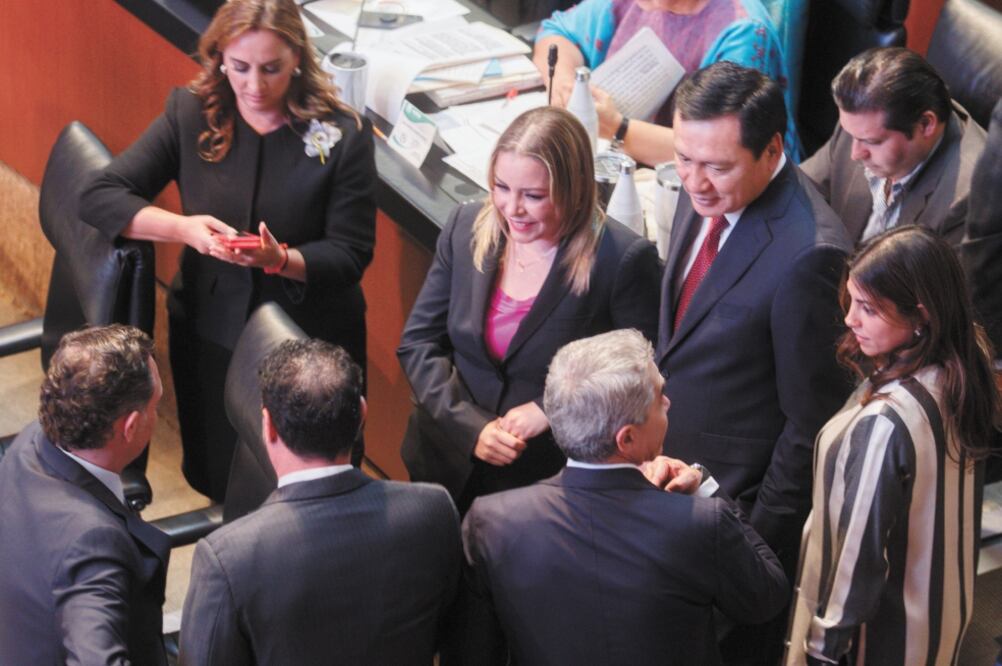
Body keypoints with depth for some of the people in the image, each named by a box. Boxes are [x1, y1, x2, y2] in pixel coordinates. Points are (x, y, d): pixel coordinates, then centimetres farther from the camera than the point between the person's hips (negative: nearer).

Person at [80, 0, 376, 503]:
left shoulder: (343, 135, -12)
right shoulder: (190, 115, -6)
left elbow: (351, 254, -12)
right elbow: (99, 198, -9)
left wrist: (282, 259, -32)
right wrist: (183, 228, -25)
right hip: (211, 333, 2)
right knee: (218, 477, 18)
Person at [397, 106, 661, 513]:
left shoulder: (623, 260, -13)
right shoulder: (467, 228, 0)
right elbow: (417, 344, 3)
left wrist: (550, 410, -17)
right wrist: (471, 427, -10)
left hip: (552, 480, -3)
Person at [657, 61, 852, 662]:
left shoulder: (807, 254, -31)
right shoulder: (705, 193, -5)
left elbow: (812, 420, -22)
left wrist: (761, 537, -15)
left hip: (739, 502, -8)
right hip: (670, 474, 8)